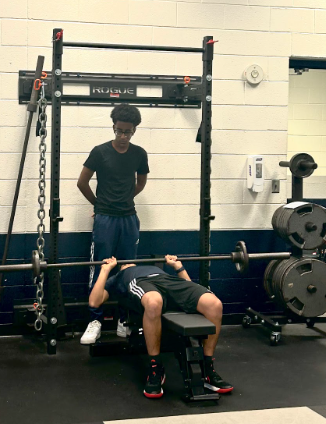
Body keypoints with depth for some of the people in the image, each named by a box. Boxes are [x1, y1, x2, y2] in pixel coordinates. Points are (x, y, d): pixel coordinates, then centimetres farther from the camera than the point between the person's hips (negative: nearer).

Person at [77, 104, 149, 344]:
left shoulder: (139, 154, 2)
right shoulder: (100, 152, -7)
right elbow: (82, 182, 0)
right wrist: (99, 203, 10)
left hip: (129, 218, 3)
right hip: (105, 219, -3)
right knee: (100, 270, -2)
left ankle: (125, 320, 15)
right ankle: (96, 321, 5)